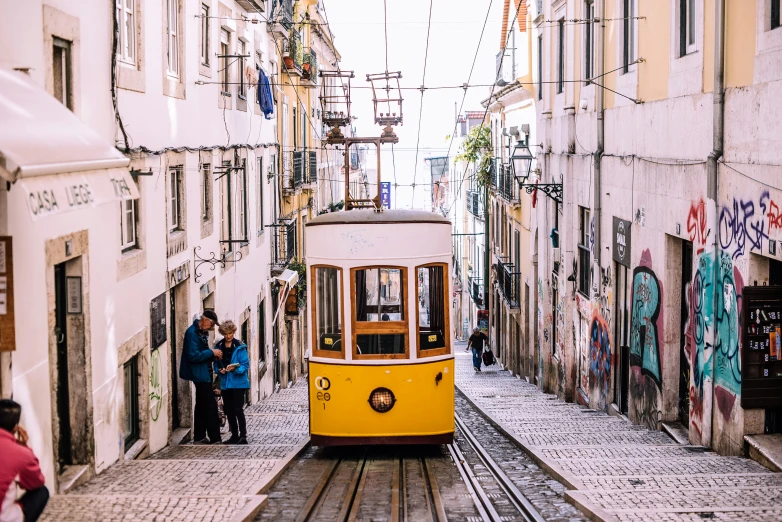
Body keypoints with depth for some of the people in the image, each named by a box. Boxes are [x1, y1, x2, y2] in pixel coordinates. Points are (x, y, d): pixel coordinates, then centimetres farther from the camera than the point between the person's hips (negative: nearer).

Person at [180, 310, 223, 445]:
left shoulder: (201, 332, 13)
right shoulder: (192, 333, -18)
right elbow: (193, 356, -24)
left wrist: (214, 355, 6)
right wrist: (211, 352, -18)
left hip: (202, 375, 11)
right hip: (200, 374, -11)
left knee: (202, 406, 14)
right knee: (211, 406, -9)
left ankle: (199, 437, 21)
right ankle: (215, 439, -7)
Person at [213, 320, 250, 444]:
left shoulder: (240, 346, -7)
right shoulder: (219, 346, 6)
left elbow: (245, 365, -9)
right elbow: (216, 365, 12)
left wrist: (235, 369, -26)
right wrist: (220, 370, -9)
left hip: (238, 383, -5)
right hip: (225, 383, 5)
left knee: (238, 410, -8)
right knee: (229, 411, 11)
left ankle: (243, 436, -3)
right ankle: (234, 435, 20)